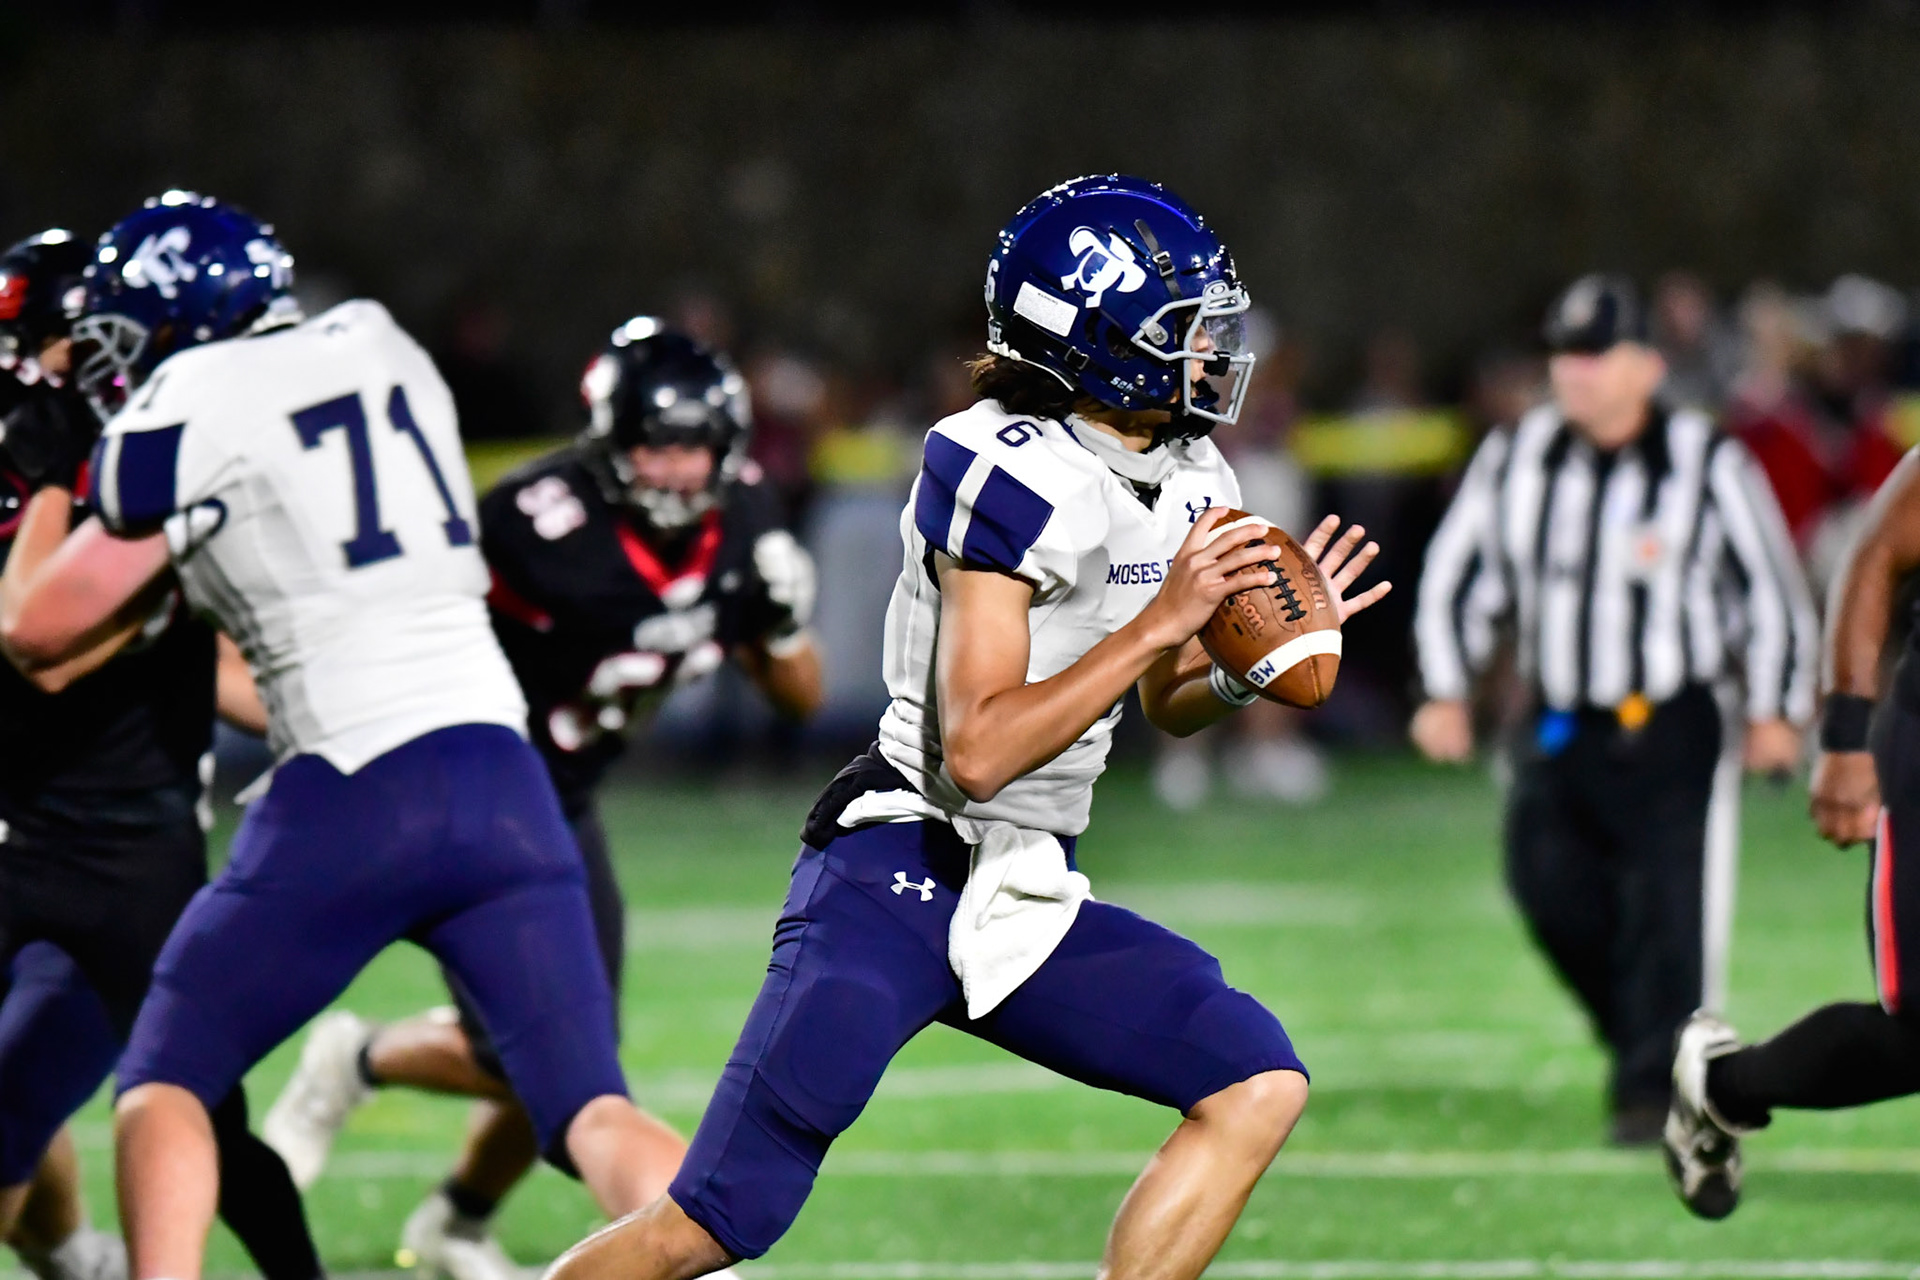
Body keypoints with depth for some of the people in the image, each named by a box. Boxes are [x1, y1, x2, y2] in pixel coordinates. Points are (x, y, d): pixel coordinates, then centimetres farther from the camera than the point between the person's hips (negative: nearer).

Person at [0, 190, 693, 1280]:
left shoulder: (179, 421, -1)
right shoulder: (381, 351, 17)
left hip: (352, 794, -5)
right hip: (504, 777, 5)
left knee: (168, 1076, 12)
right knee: (589, 1112, 1)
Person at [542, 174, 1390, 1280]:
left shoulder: (1189, 480, 7)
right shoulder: (1011, 475, -19)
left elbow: (1171, 707, 22)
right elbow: (978, 752, -23)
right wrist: (1160, 622, -22)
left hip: (1029, 901, 8)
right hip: (898, 884, -8)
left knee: (1259, 1084, -8)